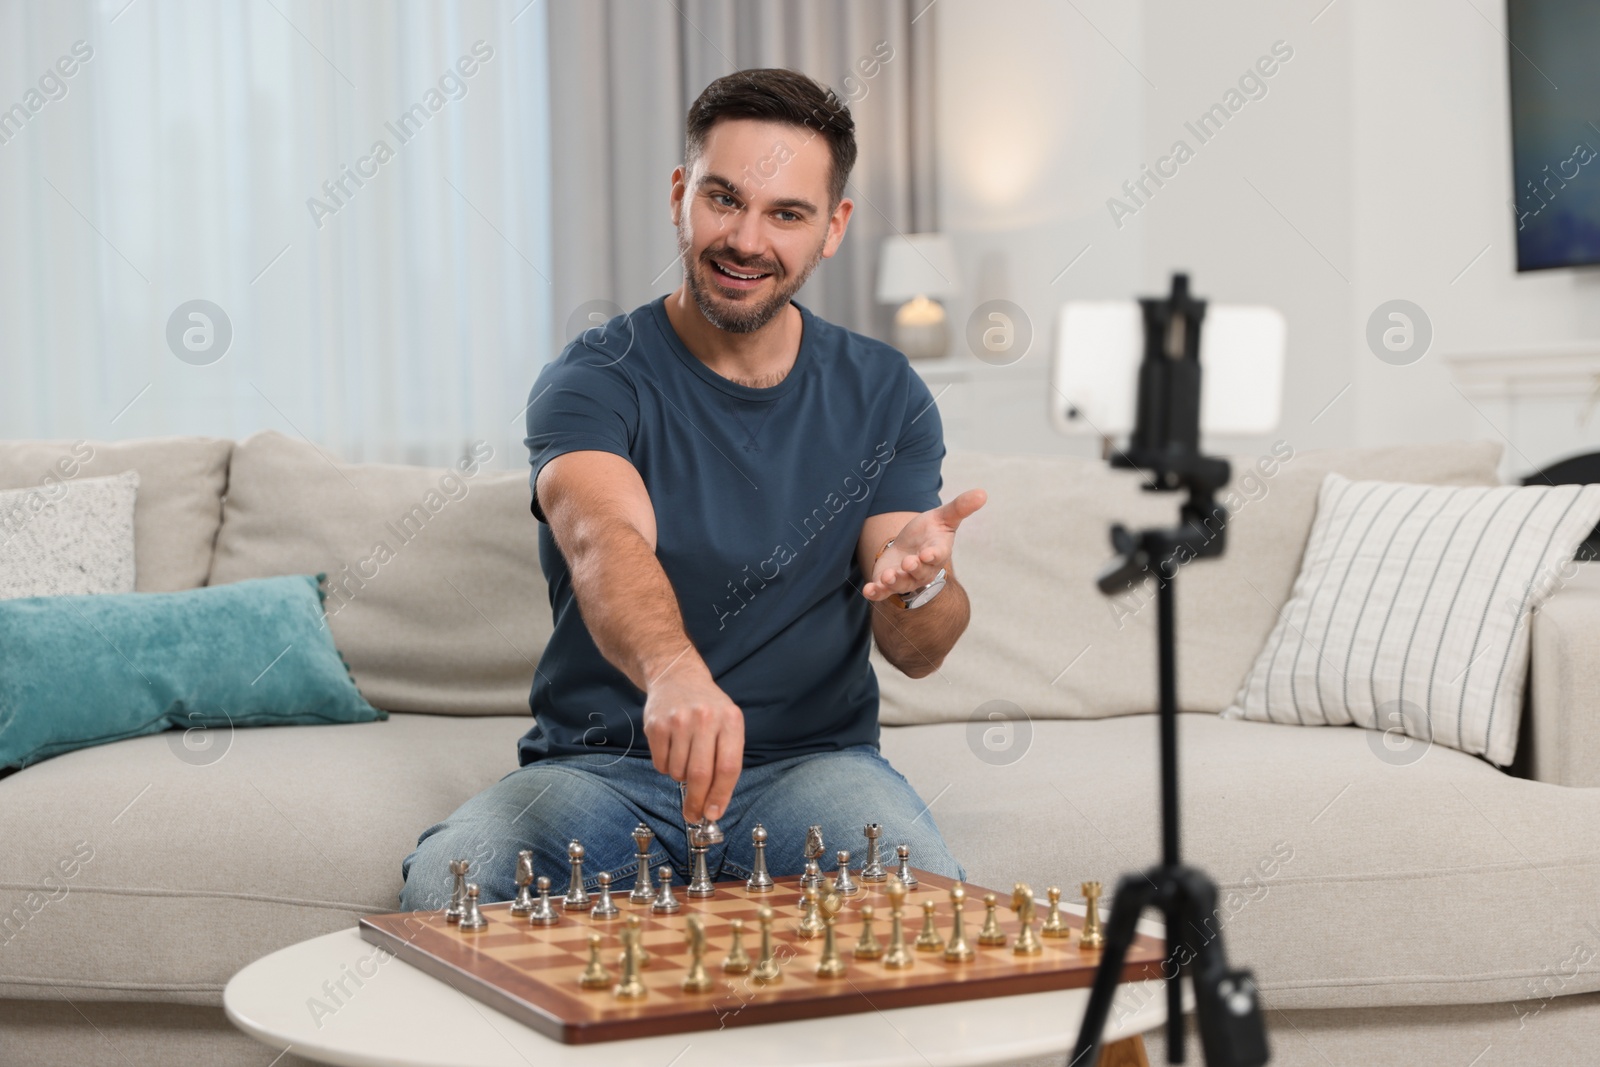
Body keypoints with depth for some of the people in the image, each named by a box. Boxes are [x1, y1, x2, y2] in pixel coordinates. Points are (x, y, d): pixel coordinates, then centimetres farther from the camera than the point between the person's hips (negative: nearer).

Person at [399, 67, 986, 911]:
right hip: (601, 766, -1)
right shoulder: (592, 381, -6)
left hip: (814, 758, 1)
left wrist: (919, 582, -26)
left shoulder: (884, 396, 5)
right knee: (442, 886, -30)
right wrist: (672, 672, -52)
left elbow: (919, 653, 0)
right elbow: (605, 542, -29)